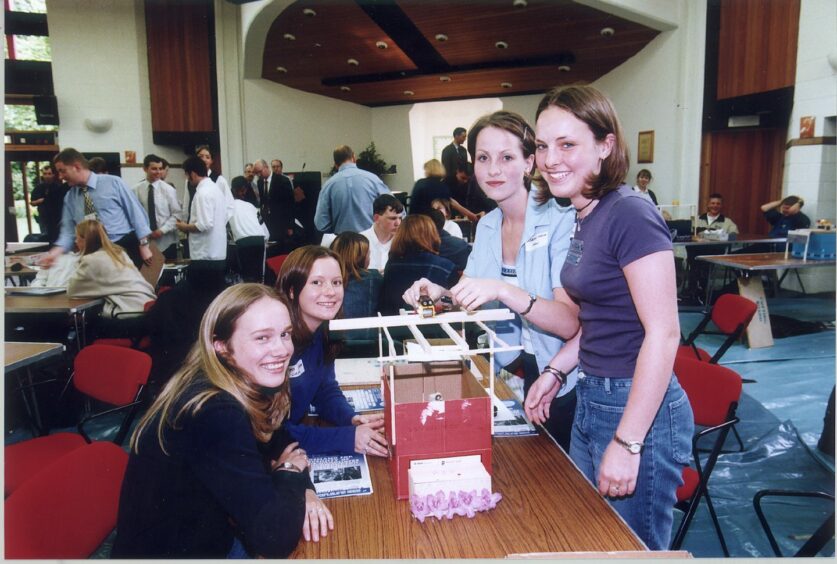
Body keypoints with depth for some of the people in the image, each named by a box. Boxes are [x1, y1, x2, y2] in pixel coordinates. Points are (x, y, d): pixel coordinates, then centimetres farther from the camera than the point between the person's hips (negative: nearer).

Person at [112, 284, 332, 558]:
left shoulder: (243, 383, -8)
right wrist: (292, 473, -14)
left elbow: (278, 442, 4)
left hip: (213, 534, 7)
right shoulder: (215, 414, -31)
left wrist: (302, 488, -14)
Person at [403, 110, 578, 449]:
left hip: (563, 382, -5)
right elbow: (473, 299, 8)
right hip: (512, 375, 6)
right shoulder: (486, 226, 2)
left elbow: (571, 323, -27)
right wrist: (441, 294, -12)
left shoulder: (560, 220, -19)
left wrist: (503, 290, -39)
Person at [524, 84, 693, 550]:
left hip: (638, 409, -9)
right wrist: (556, 371, 9)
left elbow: (663, 333, -22)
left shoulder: (629, 214, -18)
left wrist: (628, 442, -21)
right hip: (592, 402, 9)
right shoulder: (585, 217, 8)